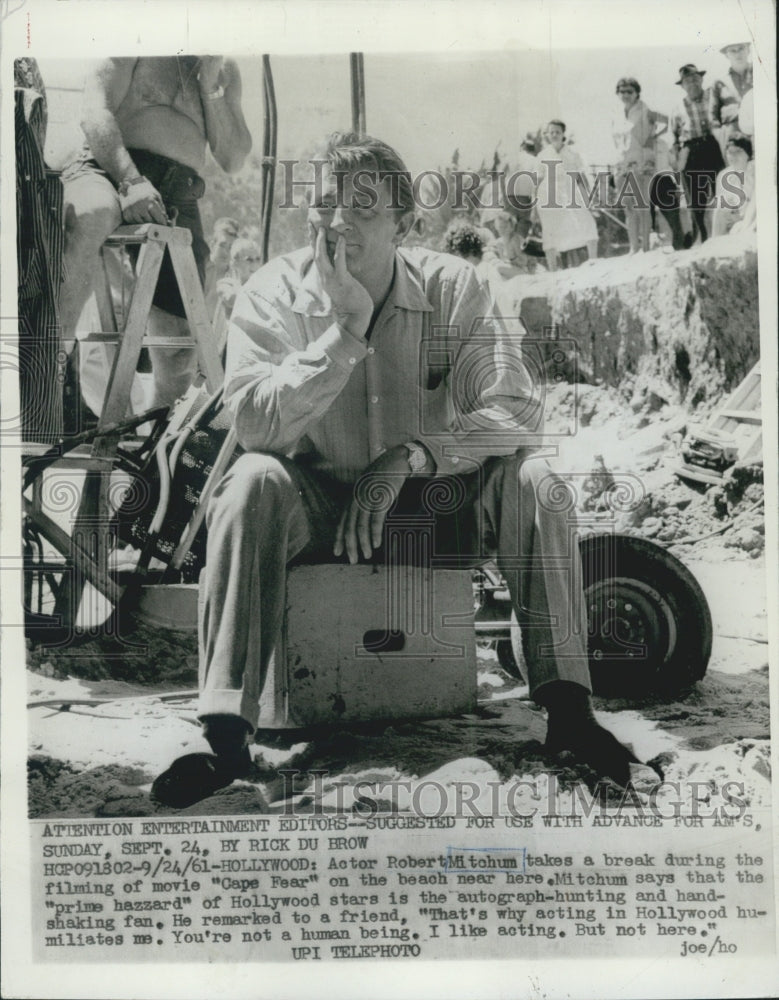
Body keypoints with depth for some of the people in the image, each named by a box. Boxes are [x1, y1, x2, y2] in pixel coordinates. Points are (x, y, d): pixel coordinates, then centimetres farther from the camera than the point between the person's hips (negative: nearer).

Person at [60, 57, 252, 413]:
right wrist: (130, 177, -19)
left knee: (179, 357, -7)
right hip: (111, 168, -4)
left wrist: (210, 84, 4)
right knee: (88, 217, -42)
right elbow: (94, 111, -3)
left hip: (178, 203, 4)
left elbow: (233, 160, 14)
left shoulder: (225, 71, 25)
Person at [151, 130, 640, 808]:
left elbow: (517, 409, -15)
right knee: (252, 483, -31)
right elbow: (254, 422, -21)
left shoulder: (452, 286, -7)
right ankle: (226, 733, -31)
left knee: (530, 480, -24)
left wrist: (410, 457, -27)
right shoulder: (273, 293, -8)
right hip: (316, 503, 0)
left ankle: (568, 712, -19)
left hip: (431, 498, 1)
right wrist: (347, 327, -27)